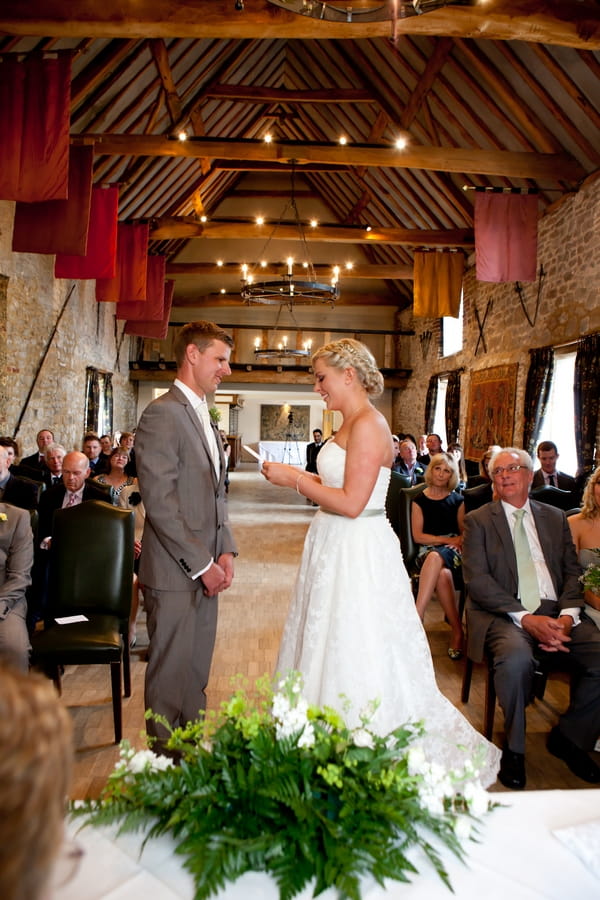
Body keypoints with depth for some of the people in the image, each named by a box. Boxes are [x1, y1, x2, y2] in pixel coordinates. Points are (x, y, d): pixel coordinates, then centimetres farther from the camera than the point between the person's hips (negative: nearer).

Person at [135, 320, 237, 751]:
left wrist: (225, 552, 7)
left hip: (206, 569, 9)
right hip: (175, 572, -8)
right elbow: (159, 502, -19)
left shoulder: (204, 417, 16)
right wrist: (201, 565, -15)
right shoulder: (163, 414, -13)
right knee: (171, 675, 4)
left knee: (197, 672, 17)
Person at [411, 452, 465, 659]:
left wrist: (459, 541, -7)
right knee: (442, 574, -38)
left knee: (436, 558, -39)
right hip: (428, 550, 0)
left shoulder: (457, 500, 16)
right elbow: (417, 535, 2)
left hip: (453, 551, 0)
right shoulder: (419, 500, 11)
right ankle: (457, 631, -31)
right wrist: (446, 539, -8)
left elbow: (464, 532, 18)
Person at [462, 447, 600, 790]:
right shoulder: (478, 520, 7)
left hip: (557, 612, 4)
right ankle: (514, 748, -8)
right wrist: (526, 618, -16)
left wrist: (567, 615, -9)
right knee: (516, 658, -35)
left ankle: (569, 736, 6)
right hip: (505, 615, -4)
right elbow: (477, 580, -5)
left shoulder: (555, 517, 19)